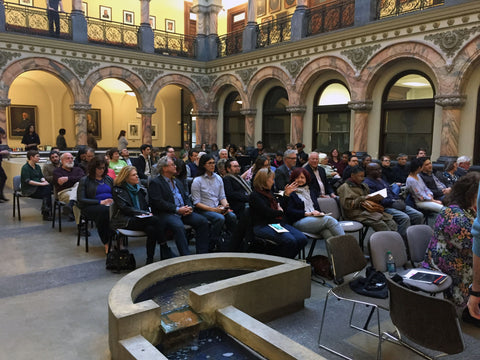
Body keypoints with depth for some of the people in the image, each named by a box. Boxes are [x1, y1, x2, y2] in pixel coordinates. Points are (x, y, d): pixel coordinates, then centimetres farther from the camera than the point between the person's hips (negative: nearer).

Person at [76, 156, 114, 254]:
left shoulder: (109, 179, 24)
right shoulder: (84, 180, 10)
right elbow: (81, 200, -1)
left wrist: (112, 200, -6)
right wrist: (100, 202, -12)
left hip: (110, 205, 3)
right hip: (91, 207, -3)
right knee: (104, 210, -39)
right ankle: (106, 242, -29)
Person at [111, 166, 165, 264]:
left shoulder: (140, 189, 20)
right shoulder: (118, 190, 2)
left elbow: (146, 205, 20)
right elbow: (125, 208, -10)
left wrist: (148, 213, -4)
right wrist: (142, 213, -18)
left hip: (141, 219, 5)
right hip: (124, 221, -5)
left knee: (151, 229, -31)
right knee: (155, 220, -30)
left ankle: (150, 260, -27)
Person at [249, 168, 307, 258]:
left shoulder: (269, 192, 21)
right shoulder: (255, 195, -5)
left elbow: (280, 207, 24)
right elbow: (268, 213, -14)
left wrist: (287, 194, 18)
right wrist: (280, 212, 3)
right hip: (263, 226, -8)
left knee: (302, 239, -13)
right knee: (290, 241, -30)